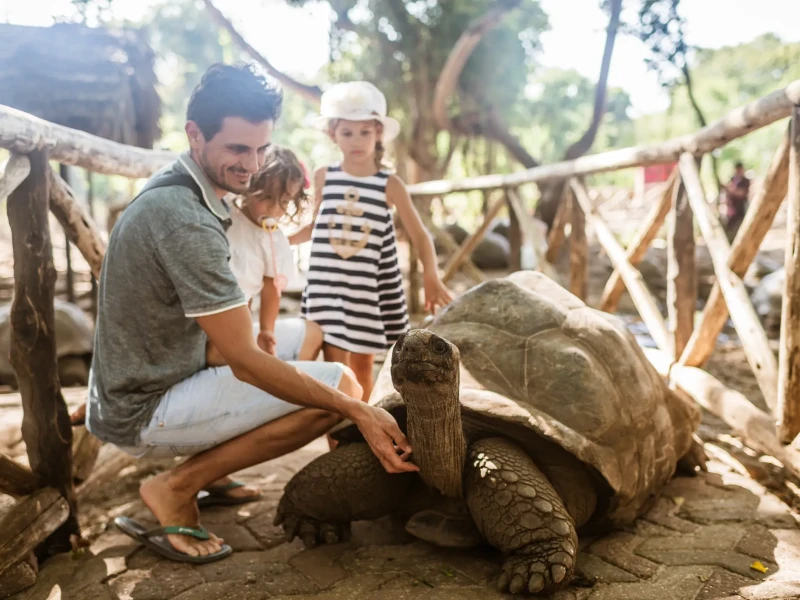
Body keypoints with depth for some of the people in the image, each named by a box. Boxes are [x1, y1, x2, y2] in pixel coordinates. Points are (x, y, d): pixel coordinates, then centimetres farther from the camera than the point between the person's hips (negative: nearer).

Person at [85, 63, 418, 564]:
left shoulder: (175, 188, 5)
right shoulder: (185, 219, -26)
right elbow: (246, 362, -25)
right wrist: (360, 412, -24)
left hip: (135, 386, 9)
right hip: (143, 414, -9)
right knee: (340, 385, -18)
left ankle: (206, 468, 15)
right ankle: (176, 487, -7)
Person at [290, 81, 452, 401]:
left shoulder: (390, 184, -4)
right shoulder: (323, 176, 1)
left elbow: (419, 234, -3)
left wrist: (431, 276, -17)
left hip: (371, 287, 0)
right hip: (328, 284, 1)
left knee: (363, 363, 12)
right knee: (334, 364, -1)